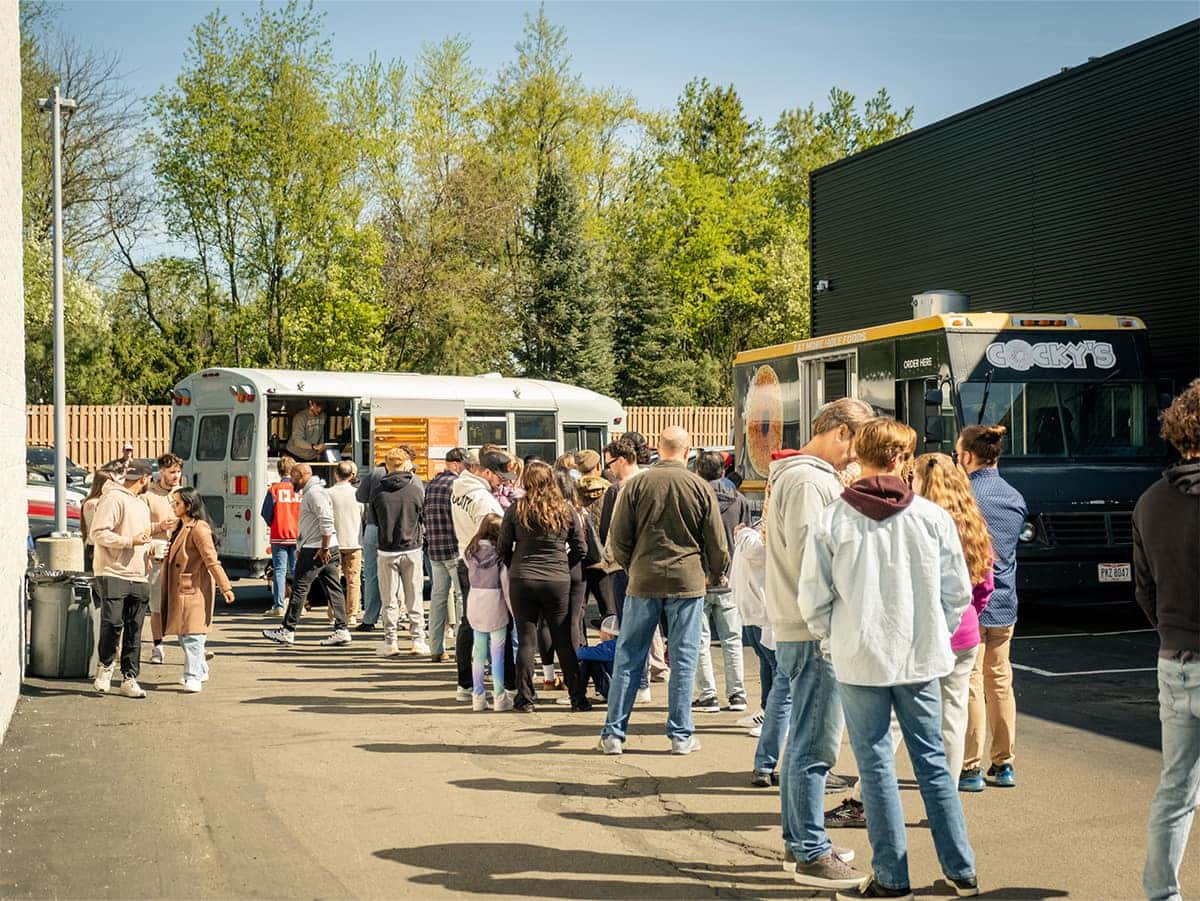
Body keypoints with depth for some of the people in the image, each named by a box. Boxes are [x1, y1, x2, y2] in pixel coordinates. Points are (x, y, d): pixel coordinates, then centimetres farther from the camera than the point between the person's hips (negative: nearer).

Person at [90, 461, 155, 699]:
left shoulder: (142, 505, 23)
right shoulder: (114, 499, -5)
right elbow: (98, 534, -14)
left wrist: (147, 549, 16)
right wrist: (131, 541, -14)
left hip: (139, 578, 8)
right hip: (114, 574, -8)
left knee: (134, 631, 5)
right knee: (112, 623, -14)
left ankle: (129, 678, 9)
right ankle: (106, 666, 9)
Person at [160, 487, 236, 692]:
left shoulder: (198, 529, -15)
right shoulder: (180, 527, 15)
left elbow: (212, 560, -19)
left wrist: (225, 587, -20)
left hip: (194, 589, -10)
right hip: (180, 589, 10)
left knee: (192, 633, -9)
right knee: (183, 633, 15)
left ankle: (193, 677, -6)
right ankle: (200, 671, 28)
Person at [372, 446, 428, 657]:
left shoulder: (379, 492, -6)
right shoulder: (416, 489, -8)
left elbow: (375, 520, 7)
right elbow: (424, 517, 5)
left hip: (387, 551, 0)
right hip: (412, 549, 0)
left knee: (389, 599, 7)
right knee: (415, 598, 8)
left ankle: (390, 642, 9)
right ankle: (418, 641, 9)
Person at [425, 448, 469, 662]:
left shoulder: (431, 484, 12)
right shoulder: (456, 484, -12)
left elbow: (424, 515, 16)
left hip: (434, 549, 8)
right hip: (454, 548, -8)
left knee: (438, 595, 11)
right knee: (462, 596, -2)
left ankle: (436, 649, 13)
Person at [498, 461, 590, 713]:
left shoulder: (516, 510, -3)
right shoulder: (566, 510, 0)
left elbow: (503, 549, 1)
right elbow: (580, 549, 4)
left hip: (522, 581, -1)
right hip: (558, 581, 1)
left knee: (526, 640, 6)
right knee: (564, 640, 8)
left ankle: (525, 698, 8)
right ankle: (578, 697, 12)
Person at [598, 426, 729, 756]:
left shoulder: (636, 485, -2)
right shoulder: (701, 488, -2)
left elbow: (618, 538, 1)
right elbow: (717, 544, 2)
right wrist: (714, 576, 20)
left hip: (643, 580, 1)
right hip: (687, 581, -1)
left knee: (628, 657, 7)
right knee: (683, 659, 6)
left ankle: (614, 734, 10)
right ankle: (681, 735, 10)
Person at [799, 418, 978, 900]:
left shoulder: (830, 521, -7)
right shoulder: (932, 516, -3)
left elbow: (813, 599, -5)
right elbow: (958, 591, 2)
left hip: (860, 660, -2)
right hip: (922, 659, 2)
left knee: (876, 766, 6)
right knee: (932, 760, 13)